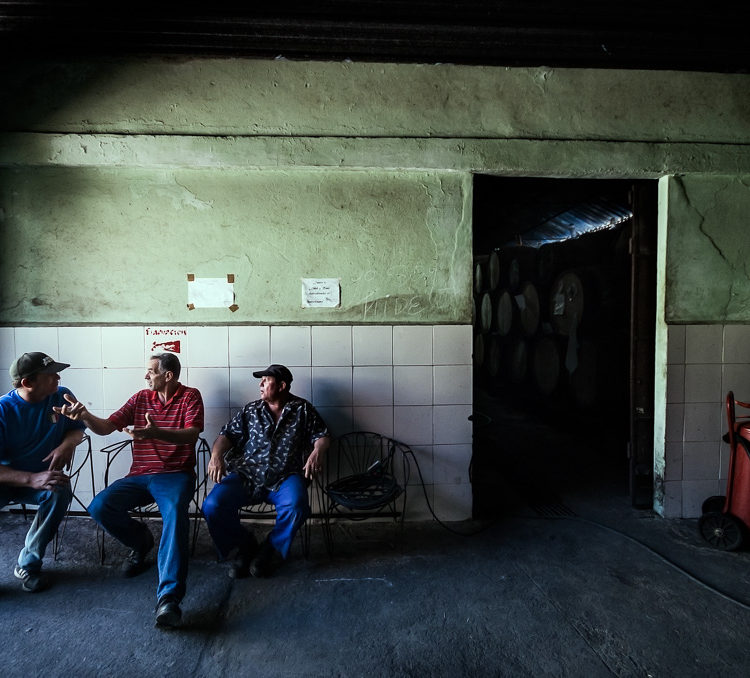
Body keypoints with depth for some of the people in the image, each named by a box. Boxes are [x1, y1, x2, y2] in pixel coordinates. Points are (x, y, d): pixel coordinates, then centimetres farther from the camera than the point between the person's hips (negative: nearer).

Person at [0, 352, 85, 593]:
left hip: (43, 476, 2)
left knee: (60, 492, -32)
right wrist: (32, 480, -36)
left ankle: (28, 565, -12)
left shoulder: (61, 396, -8)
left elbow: (77, 428, 6)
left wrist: (68, 443, -19)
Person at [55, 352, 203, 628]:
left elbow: (191, 434, -18)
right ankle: (141, 541, 12)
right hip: (139, 476, 5)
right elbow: (106, 427, 9)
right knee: (99, 507, -18)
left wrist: (155, 433, -36)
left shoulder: (190, 396, -3)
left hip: (176, 475, -5)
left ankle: (169, 597, -37)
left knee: (175, 512, -35)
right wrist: (84, 415, -13)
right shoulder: (140, 398, 11)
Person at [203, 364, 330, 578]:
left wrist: (317, 452, -15)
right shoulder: (251, 410, 17)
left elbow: (322, 436, 8)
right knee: (212, 506, -23)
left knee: (296, 506, -34)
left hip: (285, 477, -2)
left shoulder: (302, 409, 12)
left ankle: (269, 551, -5)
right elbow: (227, 435, 12)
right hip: (246, 476, 2)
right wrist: (216, 454, -9)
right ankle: (243, 547, 4)